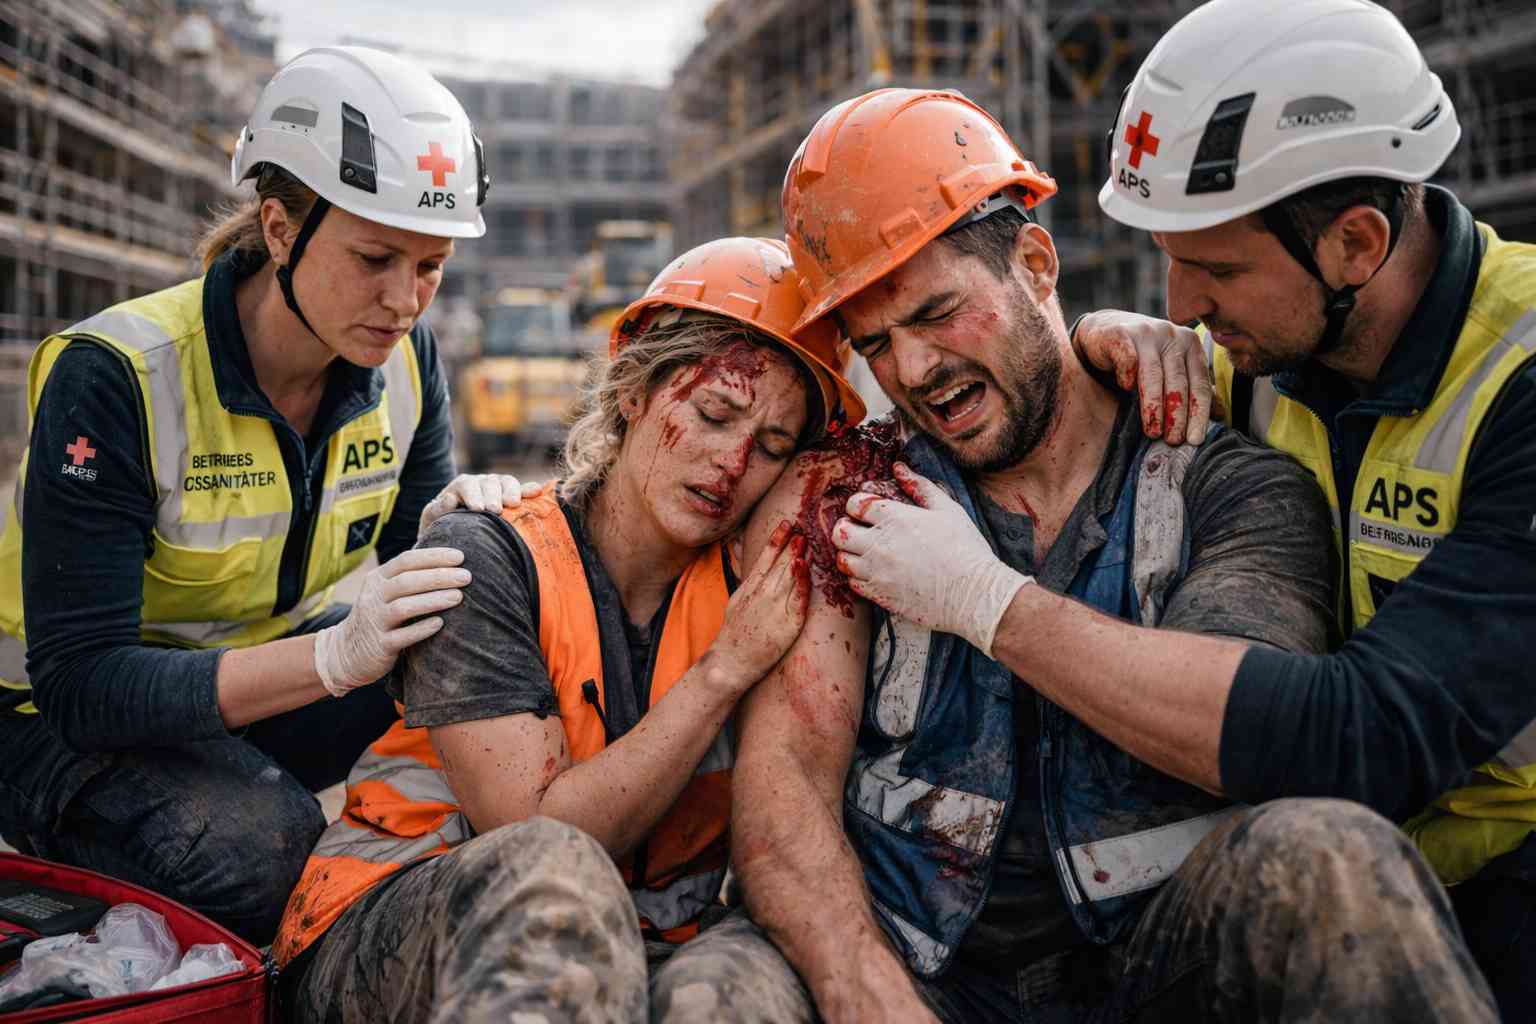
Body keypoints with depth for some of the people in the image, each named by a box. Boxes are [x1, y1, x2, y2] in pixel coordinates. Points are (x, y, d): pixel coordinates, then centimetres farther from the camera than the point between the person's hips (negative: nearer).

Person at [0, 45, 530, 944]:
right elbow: (78, 682, -31)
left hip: (258, 666, 5)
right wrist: (335, 657, -43)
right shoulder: (115, 378, -28)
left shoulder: (403, 359, -10)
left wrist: (453, 523, -25)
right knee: (264, 843, -34)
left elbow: (407, 543, 1)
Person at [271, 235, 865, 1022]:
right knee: (555, 869, -36)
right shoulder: (483, 559, -7)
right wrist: (721, 673, -15)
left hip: (633, 956, 3)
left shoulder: (751, 596, 4)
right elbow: (535, 836, -16)